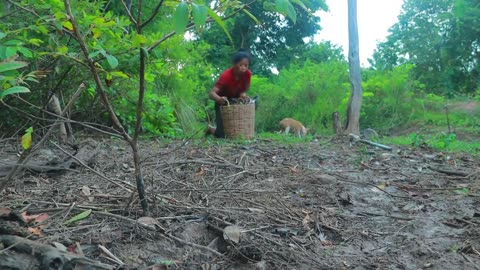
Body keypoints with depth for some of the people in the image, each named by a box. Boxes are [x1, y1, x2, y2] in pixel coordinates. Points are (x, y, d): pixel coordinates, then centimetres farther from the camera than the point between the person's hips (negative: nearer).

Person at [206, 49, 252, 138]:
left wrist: (243, 94, -26)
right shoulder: (226, 75, -32)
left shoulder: (248, 73, -19)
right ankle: (210, 129, 21)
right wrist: (219, 99, -61)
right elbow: (211, 93, -39)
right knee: (221, 135, -16)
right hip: (223, 103, -5)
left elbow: (246, 88, -2)